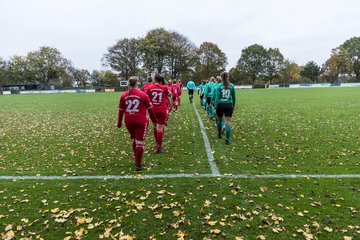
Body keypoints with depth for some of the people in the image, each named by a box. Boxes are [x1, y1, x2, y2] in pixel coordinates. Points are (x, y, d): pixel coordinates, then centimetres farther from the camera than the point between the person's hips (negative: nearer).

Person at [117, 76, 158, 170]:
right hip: (141, 122, -4)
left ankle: (137, 160, 34)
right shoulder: (143, 94, -6)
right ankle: (138, 165, 8)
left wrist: (119, 122, 19)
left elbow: (121, 111, 7)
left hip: (129, 122, 4)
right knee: (140, 143, 2)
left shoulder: (123, 96, 2)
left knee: (134, 141, 22)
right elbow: (150, 109, 1)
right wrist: (154, 120, 14)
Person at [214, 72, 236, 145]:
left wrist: (215, 108, -7)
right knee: (228, 122, -1)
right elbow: (234, 97, 8)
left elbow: (217, 98, -10)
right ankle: (227, 139, -6)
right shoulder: (231, 86, 2)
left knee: (219, 120, 21)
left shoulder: (219, 86, -6)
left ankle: (219, 134, 37)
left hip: (221, 105, -1)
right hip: (229, 105, 1)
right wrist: (233, 106, 21)